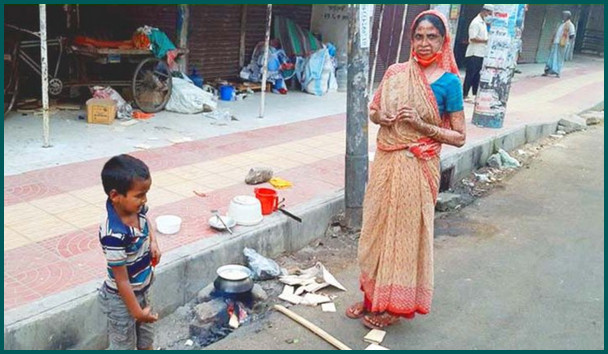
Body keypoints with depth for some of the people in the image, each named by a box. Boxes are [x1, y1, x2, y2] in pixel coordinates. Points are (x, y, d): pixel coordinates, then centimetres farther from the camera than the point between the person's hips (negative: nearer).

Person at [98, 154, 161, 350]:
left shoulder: (137, 209, -13)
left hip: (141, 291, 7)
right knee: (124, 345, 15)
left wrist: (153, 242, -2)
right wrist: (136, 311, -18)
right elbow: (121, 280, -26)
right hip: (122, 299, -7)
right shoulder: (114, 234, -35)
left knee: (146, 340, 26)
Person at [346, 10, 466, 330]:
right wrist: (382, 118, -8)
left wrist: (421, 125, -18)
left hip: (416, 166, -5)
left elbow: (458, 137, -7)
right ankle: (372, 295, 31)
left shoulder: (448, 82, -8)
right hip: (385, 160, 5)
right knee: (376, 227, 12)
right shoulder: (395, 72, 4)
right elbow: (373, 110, 15)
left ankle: (395, 304, 22)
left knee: (405, 232, 5)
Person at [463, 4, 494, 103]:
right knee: (470, 75, -5)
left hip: (481, 53, 9)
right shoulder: (476, 22, -14)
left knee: (477, 75, 11)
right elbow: (473, 38, -22)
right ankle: (464, 95, 0)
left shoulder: (484, 23, 16)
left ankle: (475, 94, 17)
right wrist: (486, 40, -19)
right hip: (474, 54, -9)